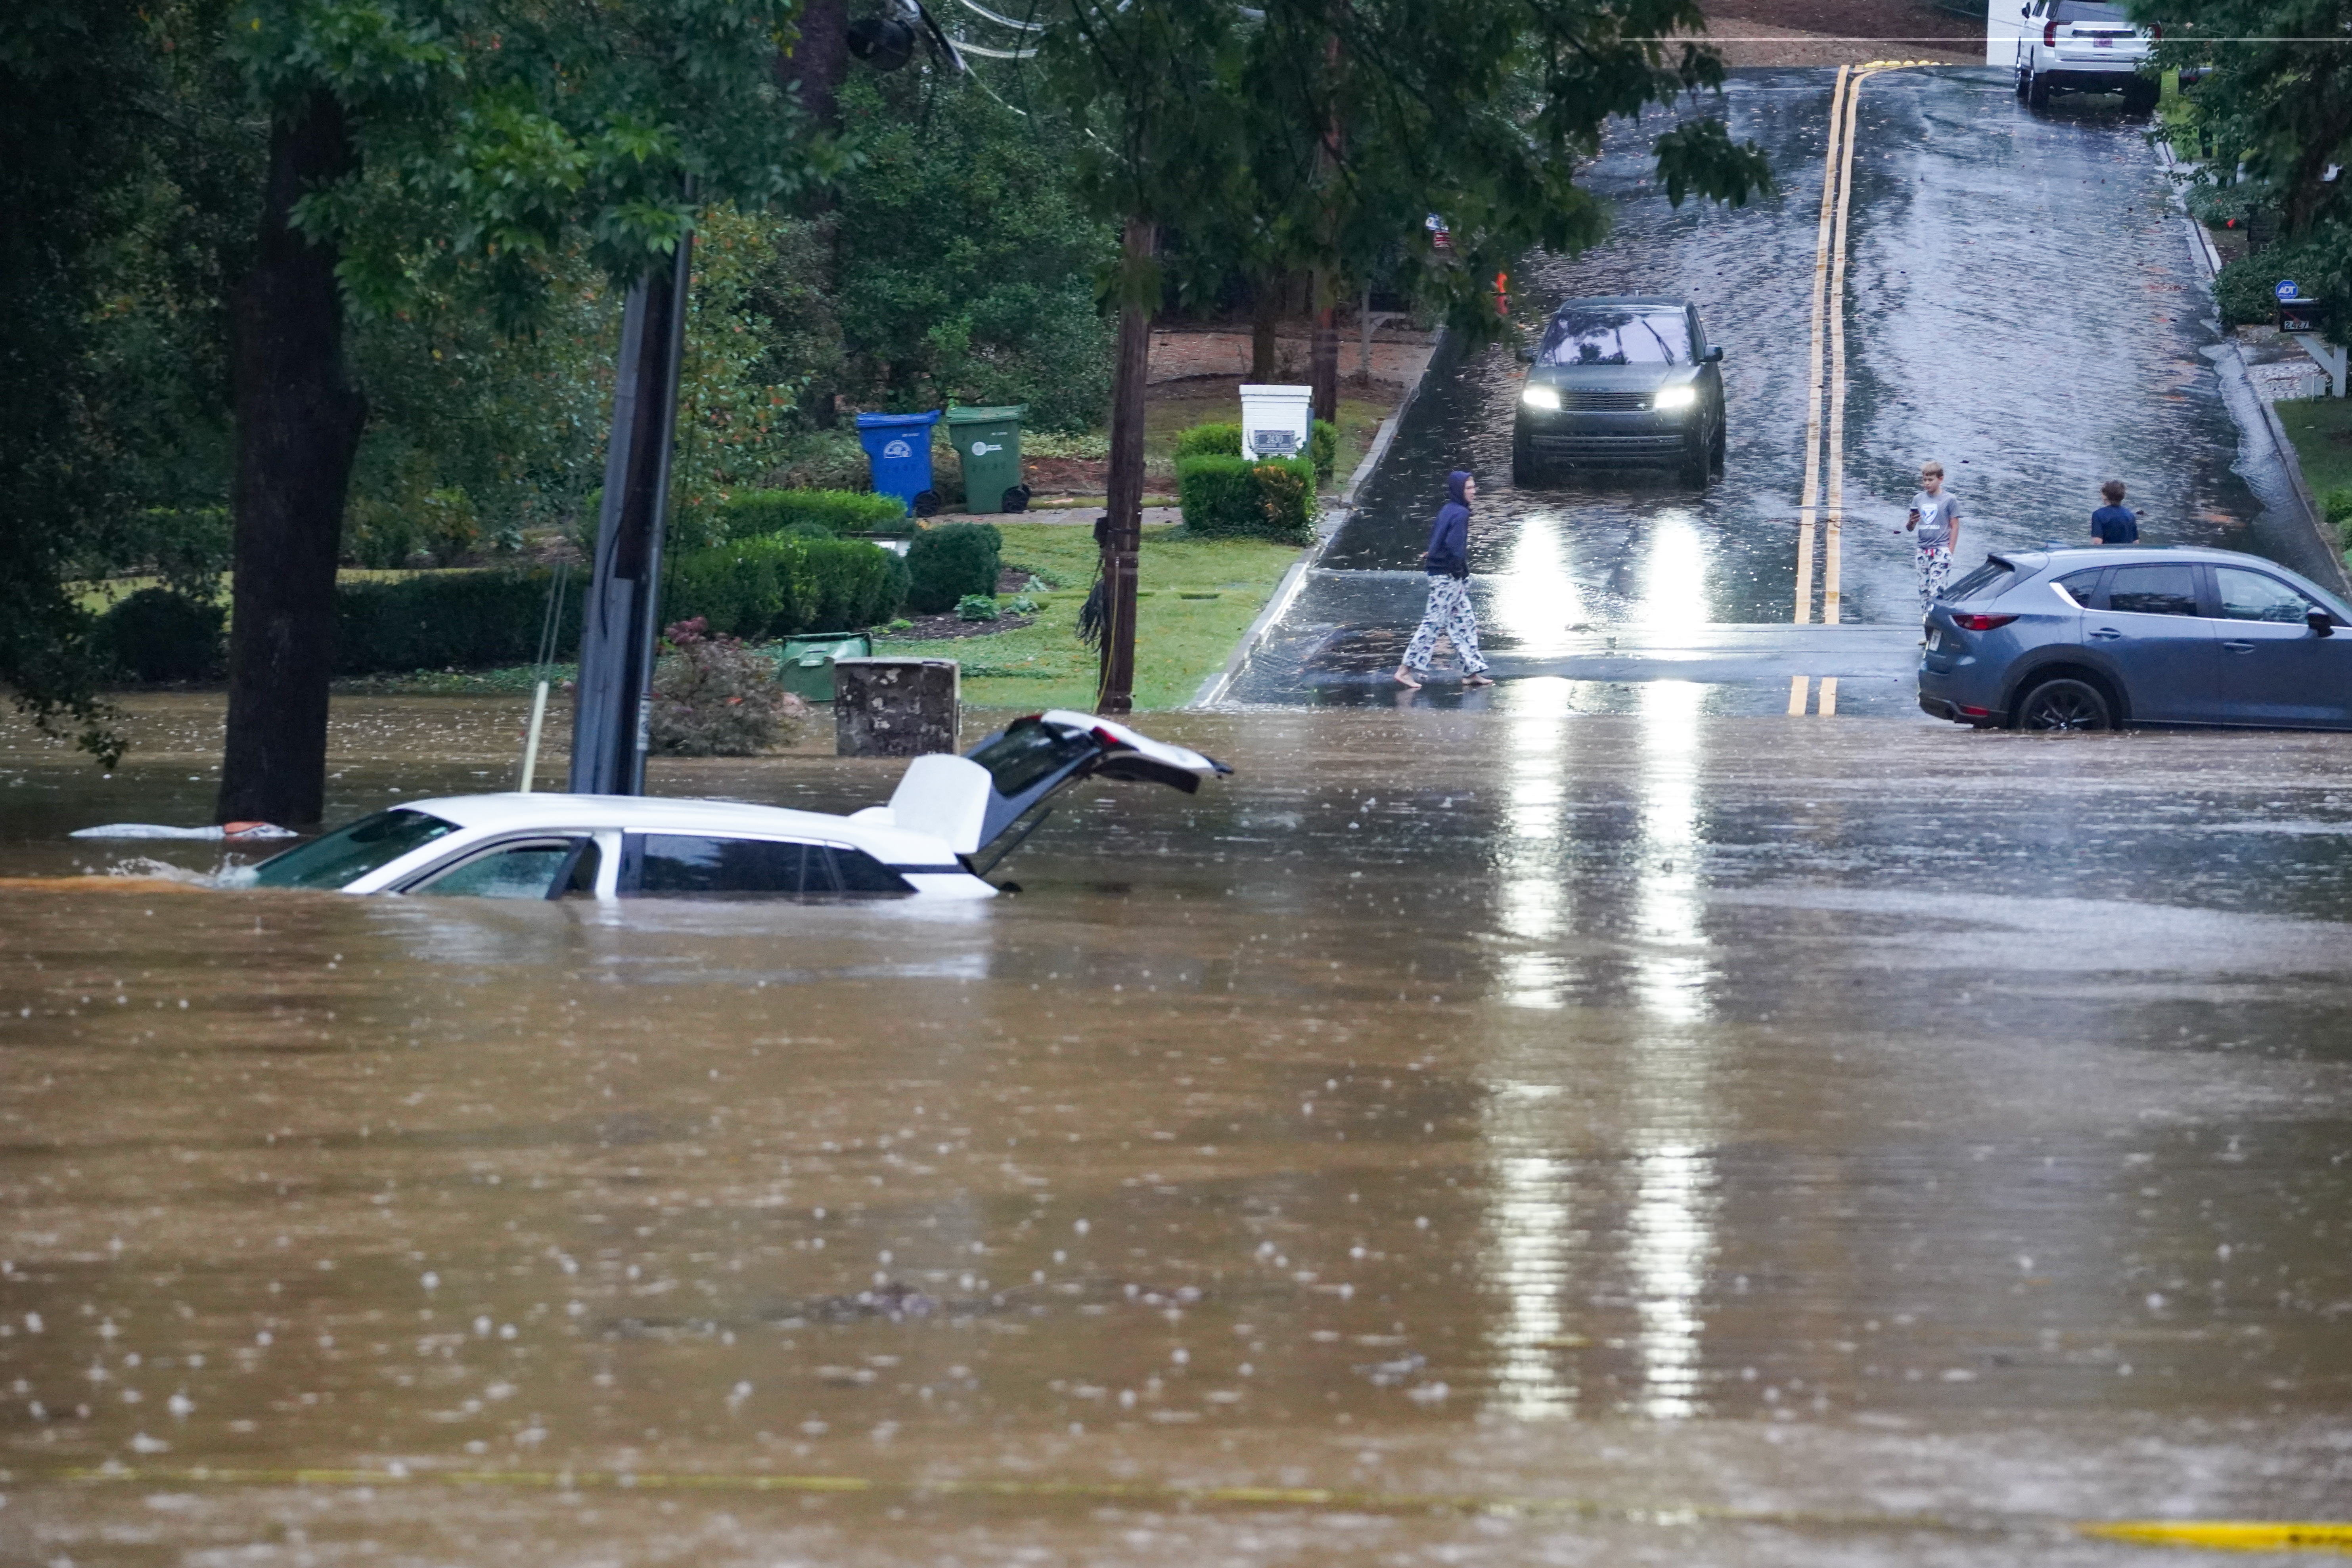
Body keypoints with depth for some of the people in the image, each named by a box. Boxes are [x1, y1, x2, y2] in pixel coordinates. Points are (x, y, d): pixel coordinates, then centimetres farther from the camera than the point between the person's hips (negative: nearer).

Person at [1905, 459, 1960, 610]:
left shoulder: (1949, 500, -2)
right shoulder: (1918, 499, 10)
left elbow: (1955, 526, 0)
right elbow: (1911, 528, 13)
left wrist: (1950, 552, -5)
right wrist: (1911, 522, -11)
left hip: (1941, 551, -5)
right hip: (1923, 551, 5)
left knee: (1936, 591, -13)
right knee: (1923, 589, 6)